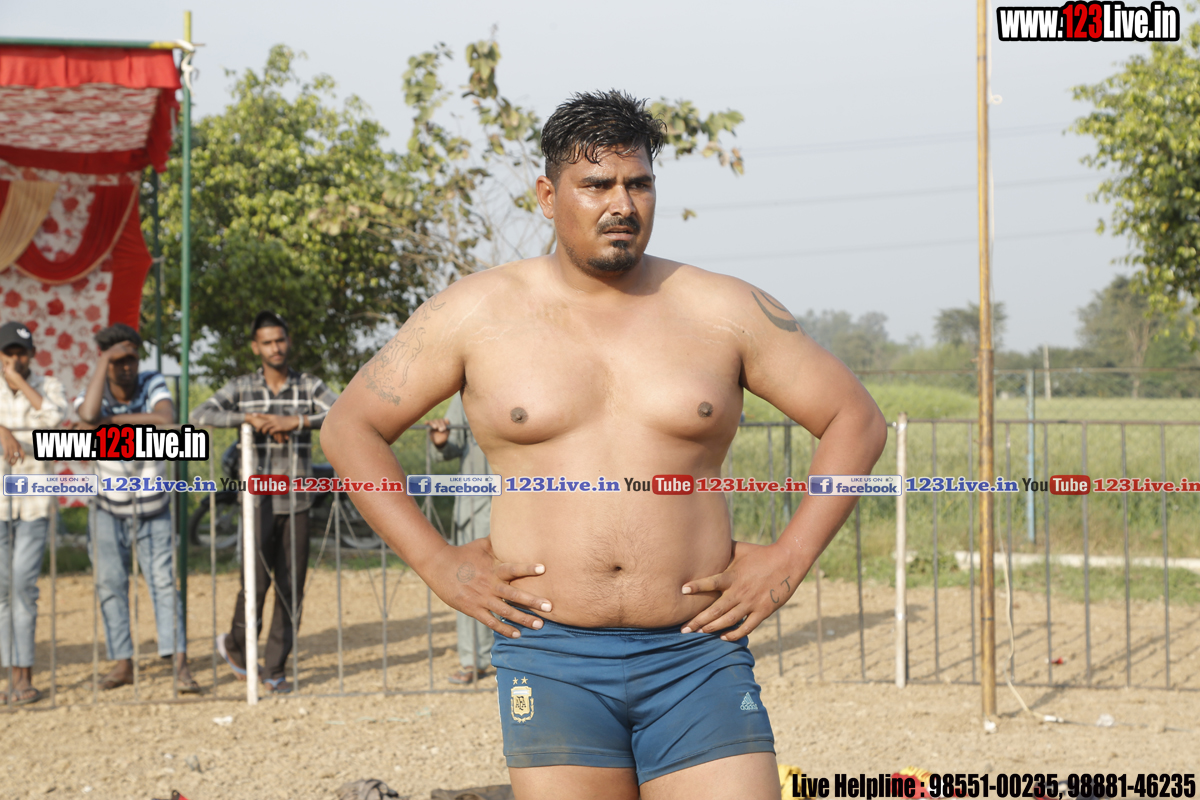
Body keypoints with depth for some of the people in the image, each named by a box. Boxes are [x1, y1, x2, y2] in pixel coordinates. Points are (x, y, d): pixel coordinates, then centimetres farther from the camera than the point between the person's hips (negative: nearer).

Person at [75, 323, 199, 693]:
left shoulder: (153, 384, -11)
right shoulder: (93, 392, -12)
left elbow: (166, 421, -32)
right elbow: (89, 415, -38)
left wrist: (115, 419, -29)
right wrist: (104, 360, -33)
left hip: (153, 509, -1)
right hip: (110, 509, 1)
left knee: (164, 583, -9)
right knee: (110, 585, 1)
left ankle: (179, 663, -15)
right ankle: (122, 662, 8)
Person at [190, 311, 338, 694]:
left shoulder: (309, 386, 6)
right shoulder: (242, 388, 3)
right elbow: (199, 416, -9)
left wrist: (297, 422, -22)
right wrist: (249, 418, -21)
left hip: (297, 502, 2)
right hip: (259, 502, -2)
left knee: (292, 589, 2)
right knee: (257, 581, -8)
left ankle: (276, 669, 12)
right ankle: (236, 645, 19)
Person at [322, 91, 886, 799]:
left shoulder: (722, 310, 5)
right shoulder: (476, 312, 4)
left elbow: (857, 419, 11)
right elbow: (351, 426, 11)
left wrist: (789, 560, 1)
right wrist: (437, 562, 1)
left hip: (697, 658, 1)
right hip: (550, 656, 0)